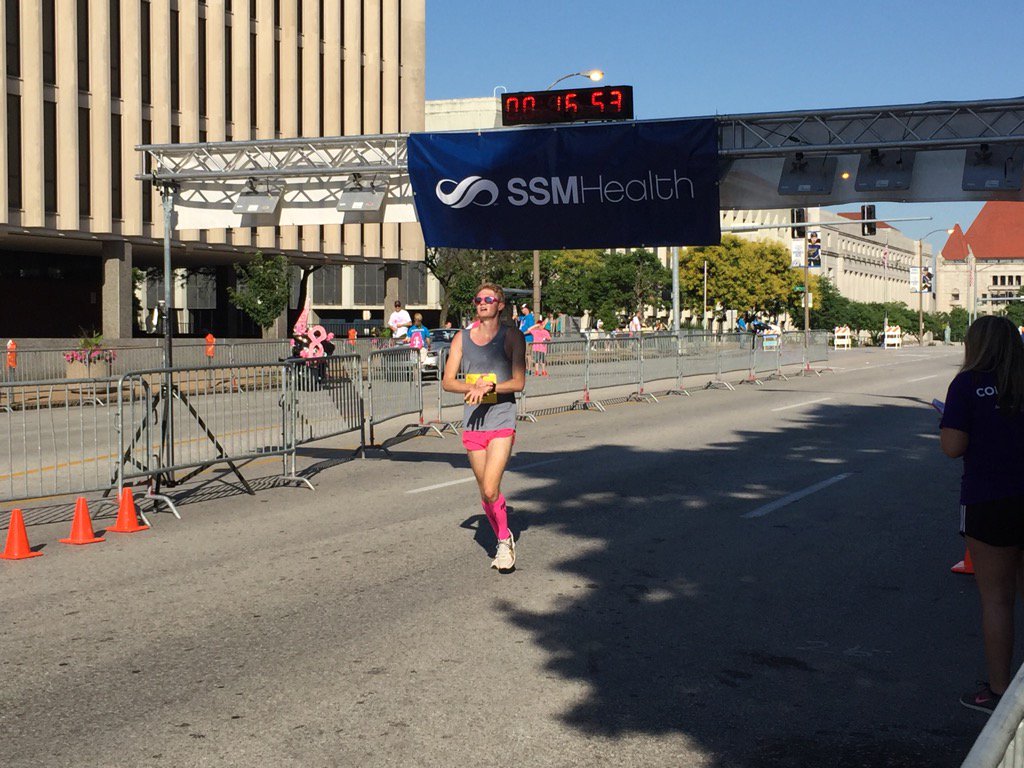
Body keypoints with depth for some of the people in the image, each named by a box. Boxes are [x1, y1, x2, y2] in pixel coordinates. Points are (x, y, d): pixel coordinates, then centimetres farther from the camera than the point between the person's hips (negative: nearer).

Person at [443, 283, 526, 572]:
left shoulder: (512, 336, -1)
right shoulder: (462, 338, 9)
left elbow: (518, 382, -7)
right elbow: (448, 381, 4)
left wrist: (488, 387, -22)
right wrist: (473, 387, -14)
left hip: (502, 422, -4)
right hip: (472, 424, 4)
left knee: (490, 491, -15)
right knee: (486, 494, 10)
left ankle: (505, 542, 7)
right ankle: (504, 541, 30)